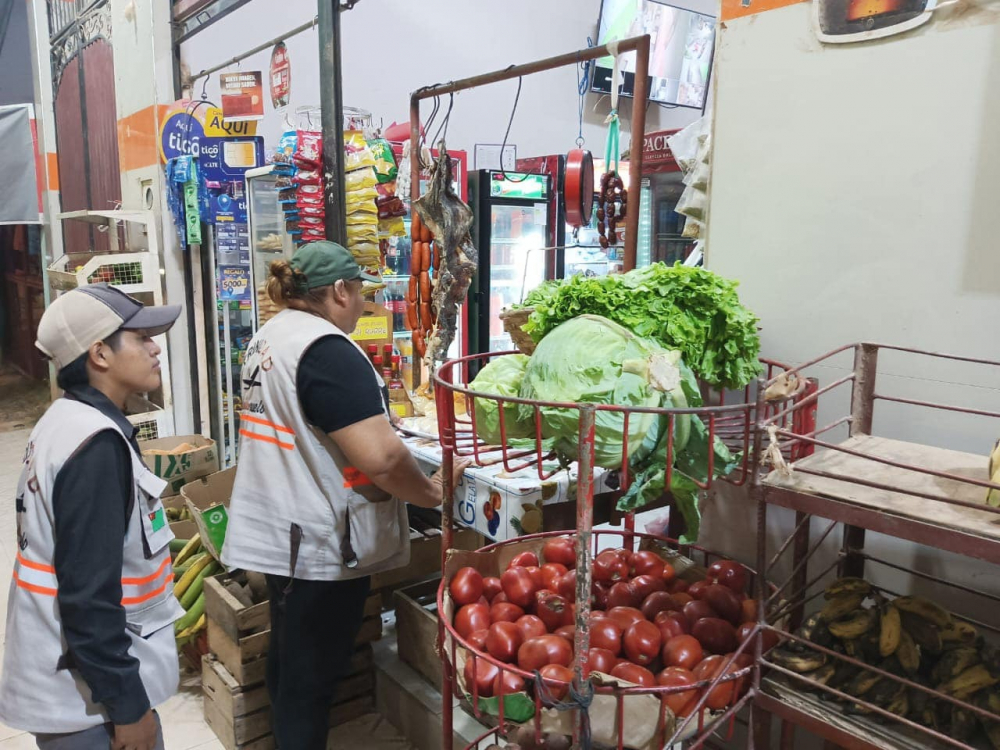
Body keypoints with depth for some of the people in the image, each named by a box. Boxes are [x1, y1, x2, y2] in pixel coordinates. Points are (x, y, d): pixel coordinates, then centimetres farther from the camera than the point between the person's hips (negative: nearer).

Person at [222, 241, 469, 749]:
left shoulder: (268, 336, 9)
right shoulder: (327, 350, -22)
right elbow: (380, 456, -29)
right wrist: (431, 491, -11)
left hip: (278, 533, 10)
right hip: (319, 543, -10)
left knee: (290, 662, 24)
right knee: (311, 674, 6)